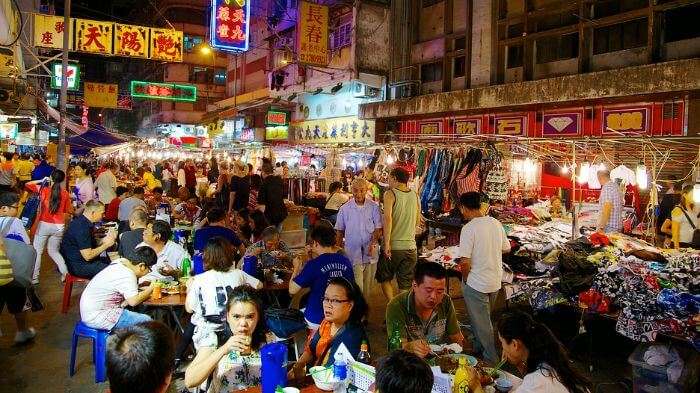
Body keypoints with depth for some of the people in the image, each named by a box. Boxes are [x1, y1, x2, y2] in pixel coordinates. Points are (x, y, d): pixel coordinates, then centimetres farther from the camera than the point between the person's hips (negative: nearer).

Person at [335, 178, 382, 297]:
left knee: (368, 287, 12)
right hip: (353, 253, -1)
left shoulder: (374, 207, 0)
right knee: (356, 287, -8)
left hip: (370, 253, 1)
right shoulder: (345, 209, 3)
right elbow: (339, 231, 10)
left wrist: (373, 242, -16)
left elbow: (378, 228, 0)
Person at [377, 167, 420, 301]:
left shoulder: (390, 194, -9)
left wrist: (387, 243, -22)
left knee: (385, 279, 15)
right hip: (410, 246, 4)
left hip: (393, 246, -4)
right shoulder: (415, 196, 6)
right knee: (405, 285, 11)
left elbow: (388, 218, -22)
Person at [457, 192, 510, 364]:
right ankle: (480, 348, 40)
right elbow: (507, 248, 13)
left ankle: (493, 360, 17)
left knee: (482, 323, 8)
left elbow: (465, 262, -22)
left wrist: (465, 279, -5)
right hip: (495, 281, 7)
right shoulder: (496, 223, 0)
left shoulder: (469, 228, -20)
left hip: (476, 283, -7)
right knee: (484, 318, 25)